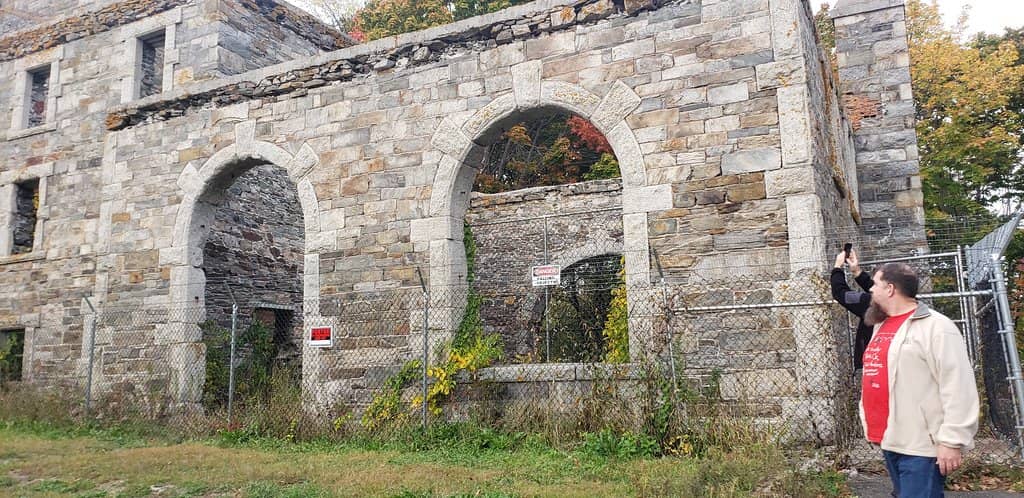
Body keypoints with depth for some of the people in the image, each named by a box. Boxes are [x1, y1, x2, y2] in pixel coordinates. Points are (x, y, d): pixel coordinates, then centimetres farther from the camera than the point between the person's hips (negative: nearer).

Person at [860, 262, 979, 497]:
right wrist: (872, 426, 21)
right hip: (890, 443, 8)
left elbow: (958, 388, -17)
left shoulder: (935, 326, -11)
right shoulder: (882, 326, 15)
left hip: (921, 447, -8)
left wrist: (952, 441, -20)